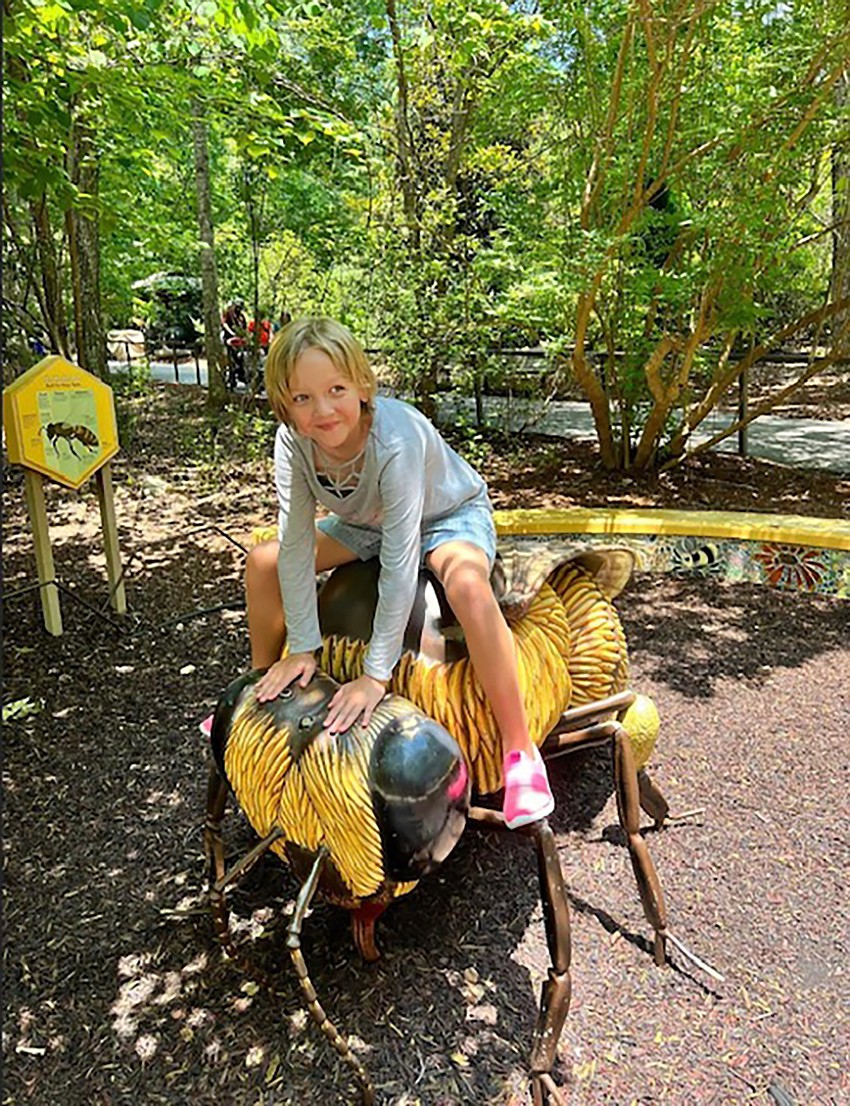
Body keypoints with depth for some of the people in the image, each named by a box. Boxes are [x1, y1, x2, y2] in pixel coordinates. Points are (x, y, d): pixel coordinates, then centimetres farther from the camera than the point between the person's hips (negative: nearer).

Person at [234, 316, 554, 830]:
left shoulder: (395, 439, -38)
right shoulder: (293, 442, -21)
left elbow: (399, 564, -38)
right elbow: (296, 544, -18)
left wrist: (375, 675, -35)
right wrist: (302, 649, -18)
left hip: (451, 514, -5)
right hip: (368, 522, 6)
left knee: (468, 586, -38)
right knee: (263, 561, -3)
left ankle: (519, 747, -21)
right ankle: (264, 690, 21)